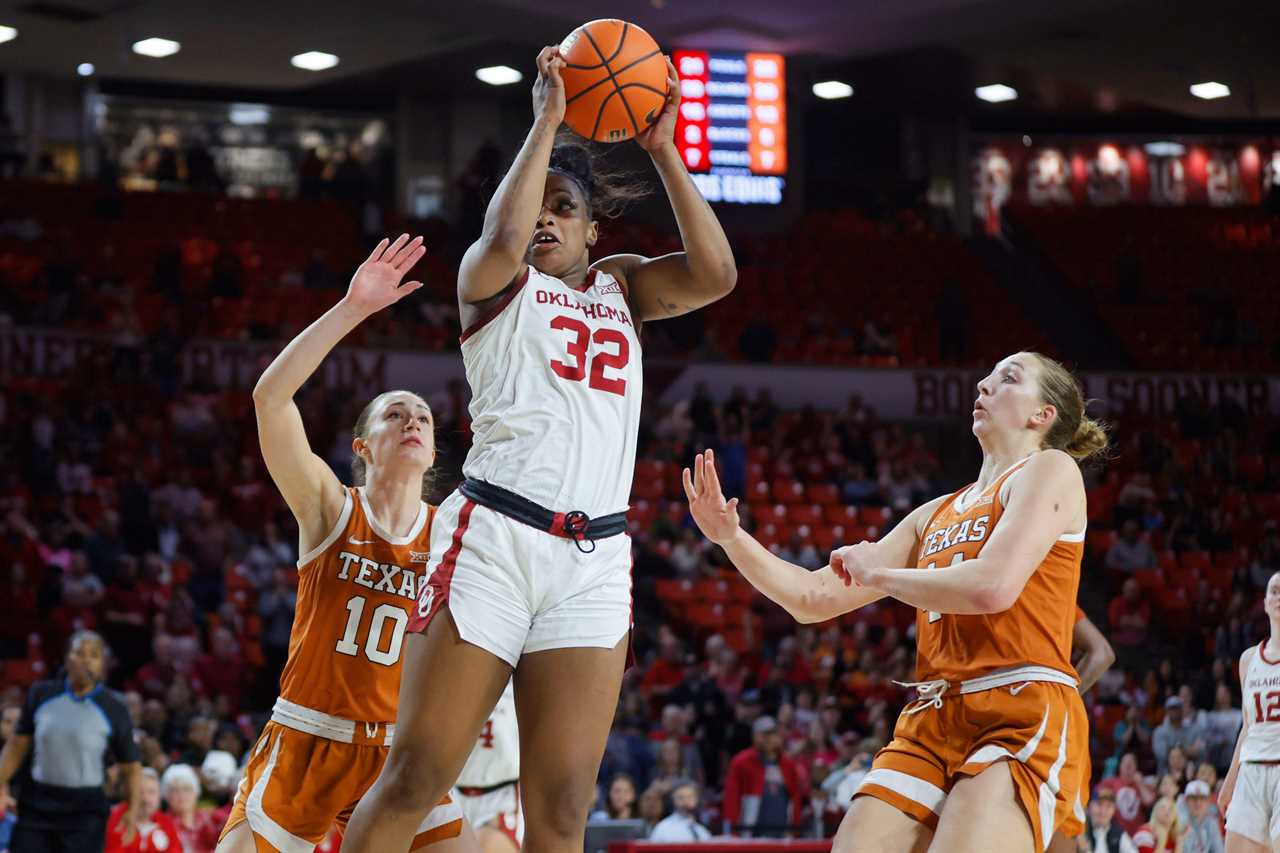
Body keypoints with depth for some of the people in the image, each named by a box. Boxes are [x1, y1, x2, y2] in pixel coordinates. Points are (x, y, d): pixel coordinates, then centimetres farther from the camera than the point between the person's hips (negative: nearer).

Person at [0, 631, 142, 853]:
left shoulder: (113, 708, -3)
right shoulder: (41, 694, 2)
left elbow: (130, 766, 2)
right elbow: (18, 744, 11)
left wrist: (133, 809, -11)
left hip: (85, 811, -3)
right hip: (37, 804, 3)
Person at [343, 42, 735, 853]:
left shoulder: (620, 285, 21)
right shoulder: (494, 283, 10)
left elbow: (716, 275, 3)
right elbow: (503, 238, -14)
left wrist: (663, 149, 1)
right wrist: (547, 122, -7)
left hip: (596, 559, 3)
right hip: (493, 537, -3)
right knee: (413, 781, -8)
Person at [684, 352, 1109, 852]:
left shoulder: (1050, 469, 3)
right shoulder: (936, 514, 23)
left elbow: (993, 586, -15)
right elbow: (815, 599, 22)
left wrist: (879, 574, 0)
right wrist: (730, 537, 8)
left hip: (1023, 717, -7)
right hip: (933, 720, 7)